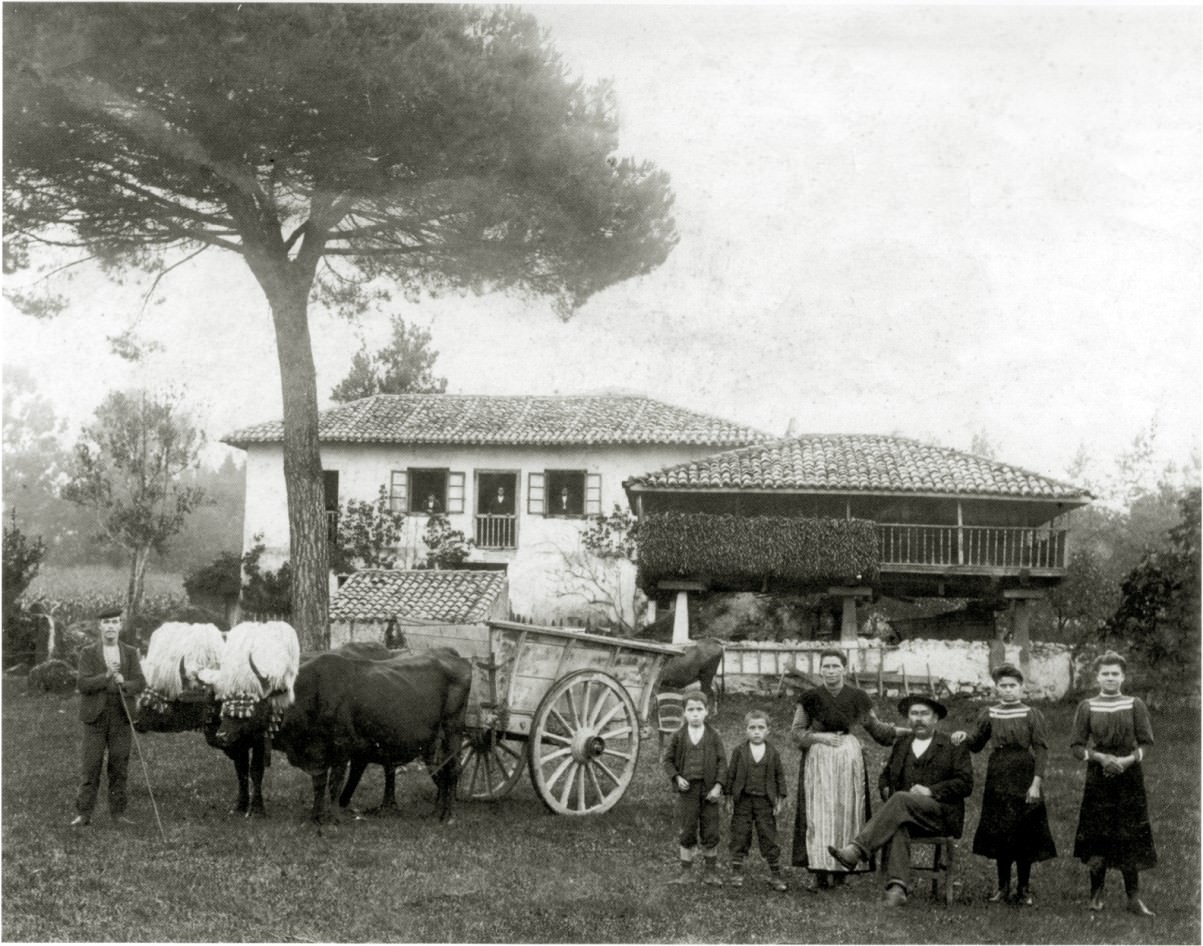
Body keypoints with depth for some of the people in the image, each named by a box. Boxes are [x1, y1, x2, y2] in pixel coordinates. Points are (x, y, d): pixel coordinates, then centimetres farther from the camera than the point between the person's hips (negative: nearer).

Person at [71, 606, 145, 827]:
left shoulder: (130, 653, 10)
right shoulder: (88, 653, 2)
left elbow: (140, 682, 2)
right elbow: (82, 684, -8)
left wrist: (124, 684, -19)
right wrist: (106, 676, -21)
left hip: (121, 716, 2)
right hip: (95, 716, -2)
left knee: (119, 765, 2)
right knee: (90, 766, -3)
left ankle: (117, 812, 8)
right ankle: (83, 813, 0)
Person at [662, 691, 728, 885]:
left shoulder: (713, 735, -1)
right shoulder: (679, 736, 1)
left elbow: (722, 761, -1)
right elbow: (667, 759, 6)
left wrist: (718, 785, -10)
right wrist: (676, 778, -8)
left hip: (709, 789, 0)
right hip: (687, 788, 0)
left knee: (710, 832, 5)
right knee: (686, 832, 5)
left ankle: (710, 871, 18)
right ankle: (685, 871, 15)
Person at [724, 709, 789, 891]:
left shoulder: (773, 752, 2)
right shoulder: (739, 751, 0)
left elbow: (779, 775, 7)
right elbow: (731, 773, 3)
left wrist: (780, 798, 4)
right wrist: (729, 796, 0)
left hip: (765, 801, 0)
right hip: (743, 800, 0)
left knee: (769, 837, 1)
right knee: (739, 836, 4)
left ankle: (775, 874, 8)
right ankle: (737, 872, 13)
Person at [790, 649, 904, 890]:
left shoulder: (857, 697, 3)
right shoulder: (810, 698, 0)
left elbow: (875, 727, 13)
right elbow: (796, 731, 3)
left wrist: (908, 731, 6)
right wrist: (819, 737, -12)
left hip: (849, 757, 2)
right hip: (817, 759, -1)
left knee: (846, 813, 1)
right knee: (818, 814, -8)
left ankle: (840, 869, 9)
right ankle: (820, 872, -9)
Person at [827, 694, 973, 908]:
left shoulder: (954, 747, 9)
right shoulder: (901, 745, 24)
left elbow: (965, 783, 0)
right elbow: (885, 777, 32)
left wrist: (931, 791, -12)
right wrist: (887, 791, 7)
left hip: (941, 815, -3)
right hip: (904, 810, 3)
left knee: (901, 799, -34)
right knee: (897, 826, -35)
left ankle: (856, 850, -46)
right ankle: (897, 887, -51)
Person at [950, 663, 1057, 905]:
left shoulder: (1032, 715, -2)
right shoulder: (989, 715, 6)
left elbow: (1041, 750, -5)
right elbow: (976, 744, 10)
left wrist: (1036, 783, -13)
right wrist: (964, 737, -13)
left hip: (1024, 780, -2)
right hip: (998, 781, 2)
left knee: (1025, 835, 1)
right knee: (999, 834, 4)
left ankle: (1024, 888, 11)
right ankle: (1003, 887, 15)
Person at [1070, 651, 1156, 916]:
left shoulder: (1135, 705, 3)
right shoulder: (1086, 708, 3)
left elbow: (1146, 743, 2)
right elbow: (1077, 747, 2)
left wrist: (1128, 760, -15)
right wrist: (1101, 758, -14)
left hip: (1129, 777, 0)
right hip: (1098, 778, 0)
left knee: (1130, 839, -1)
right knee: (1098, 836, -1)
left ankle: (1133, 899, 5)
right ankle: (1096, 893, 14)